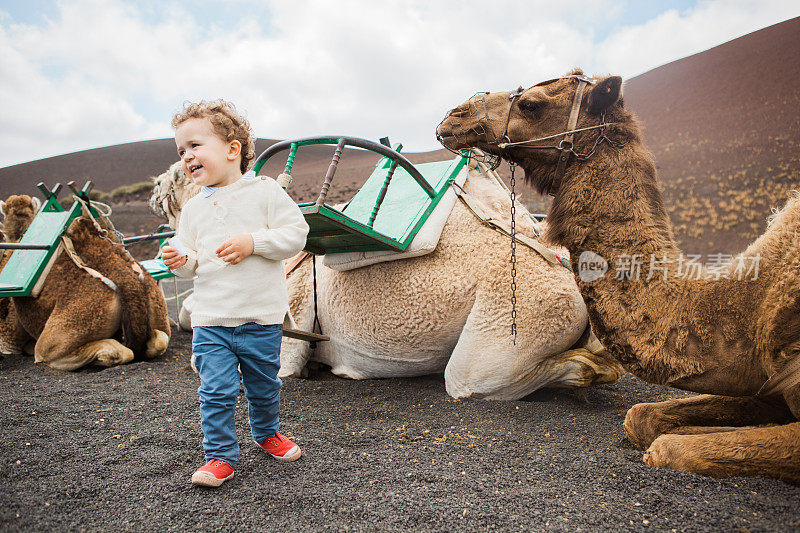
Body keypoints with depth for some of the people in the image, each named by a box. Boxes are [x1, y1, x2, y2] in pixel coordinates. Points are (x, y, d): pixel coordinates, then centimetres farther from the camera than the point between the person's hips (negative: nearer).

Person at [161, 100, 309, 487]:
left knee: (264, 386, 14)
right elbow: (193, 260, 13)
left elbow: (295, 233, -10)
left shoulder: (265, 191, -4)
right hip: (210, 320, 2)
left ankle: (266, 433, 41)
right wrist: (181, 260, -9)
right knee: (216, 391, -2)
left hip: (261, 317, -2)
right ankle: (220, 456, 15)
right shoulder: (194, 208, 9)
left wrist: (253, 242, -20)